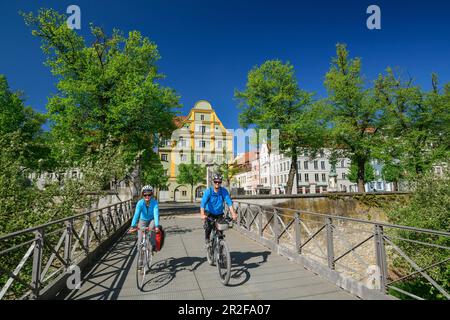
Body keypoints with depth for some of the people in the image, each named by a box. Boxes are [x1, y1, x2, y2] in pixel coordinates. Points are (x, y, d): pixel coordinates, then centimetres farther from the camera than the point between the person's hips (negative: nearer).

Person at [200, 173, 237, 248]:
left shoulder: (224, 191, -13)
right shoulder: (208, 191, -17)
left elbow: (229, 202, -20)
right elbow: (203, 203, -27)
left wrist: (233, 214, -32)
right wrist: (202, 214, -42)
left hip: (219, 214, 2)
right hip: (209, 213, -2)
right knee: (208, 226, -22)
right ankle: (207, 240, 7)